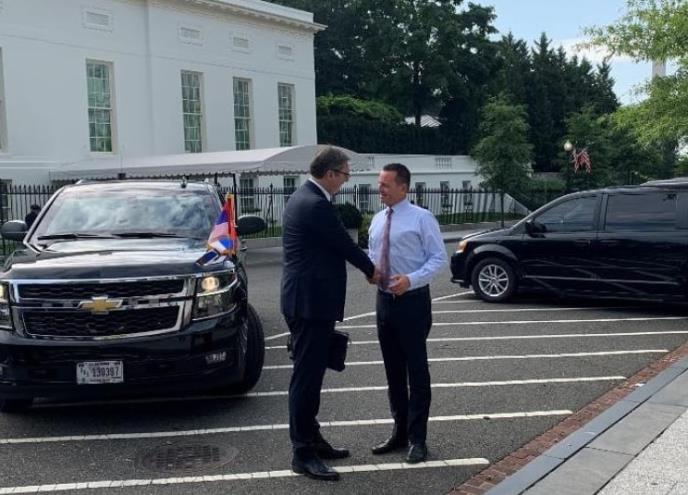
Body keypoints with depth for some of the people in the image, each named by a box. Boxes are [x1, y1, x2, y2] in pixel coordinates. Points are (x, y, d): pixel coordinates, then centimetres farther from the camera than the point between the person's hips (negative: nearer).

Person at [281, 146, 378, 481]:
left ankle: (311, 439, 28)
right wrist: (371, 270, 6)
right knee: (306, 376, -4)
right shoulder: (316, 205, -19)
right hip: (311, 302, -11)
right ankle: (302, 454, 4)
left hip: (306, 299, 11)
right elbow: (345, 245, -11)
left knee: (311, 373, 17)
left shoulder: (304, 197, 14)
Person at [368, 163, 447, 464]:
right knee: (393, 370, 13)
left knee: (416, 371, 1)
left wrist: (411, 280, -24)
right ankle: (400, 432, 26)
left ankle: (417, 439, 11)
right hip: (384, 300, 6)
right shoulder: (377, 220, 11)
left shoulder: (421, 218, -7)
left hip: (412, 301, -6)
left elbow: (439, 258, -10)